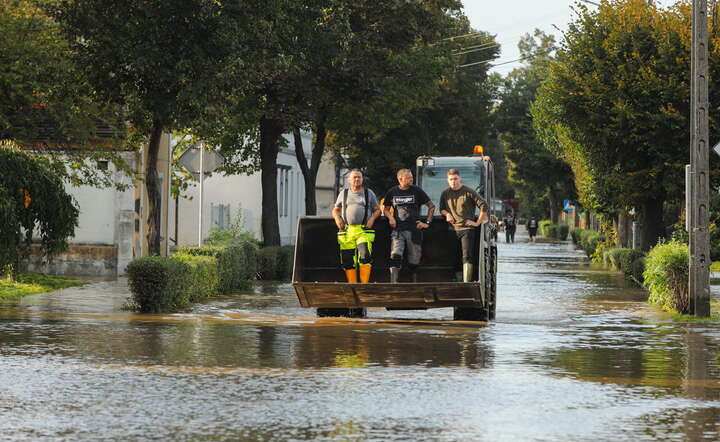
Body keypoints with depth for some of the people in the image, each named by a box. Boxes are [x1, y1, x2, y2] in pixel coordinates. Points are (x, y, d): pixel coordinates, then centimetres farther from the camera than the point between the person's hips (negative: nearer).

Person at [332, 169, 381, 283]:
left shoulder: (369, 193, 13)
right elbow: (335, 210, 24)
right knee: (348, 260, -2)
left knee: (365, 256, -21)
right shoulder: (343, 194, 16)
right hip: (346, 231, 2)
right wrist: (337, 217, 3)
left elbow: (377, 210, 16)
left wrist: (372, 218, -3)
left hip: (364, 231, -2)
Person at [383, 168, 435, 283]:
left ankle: (414, 281, 19)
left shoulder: (417, 191, 4)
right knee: (395, 255, -18)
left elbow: (431, 206, 10)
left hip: (414, 229, 0)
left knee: (414, 259, 3)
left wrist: (427, 223, 2)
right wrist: (390, 218, -1)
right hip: (398, 230, 0)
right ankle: (393, 282, -23)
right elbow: (386, 208, 20)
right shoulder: (392, 192, 8)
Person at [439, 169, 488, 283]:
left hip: (466, 229, -4)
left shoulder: (468, 192, -1)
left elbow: (483, 206, -1)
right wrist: (446, 214, 1)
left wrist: (478, 222, -4)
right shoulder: (445, 194, 13)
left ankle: (466, 283, -20)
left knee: (467, 257, -14)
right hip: (452, 229, 4)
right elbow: (442, 208, 25)